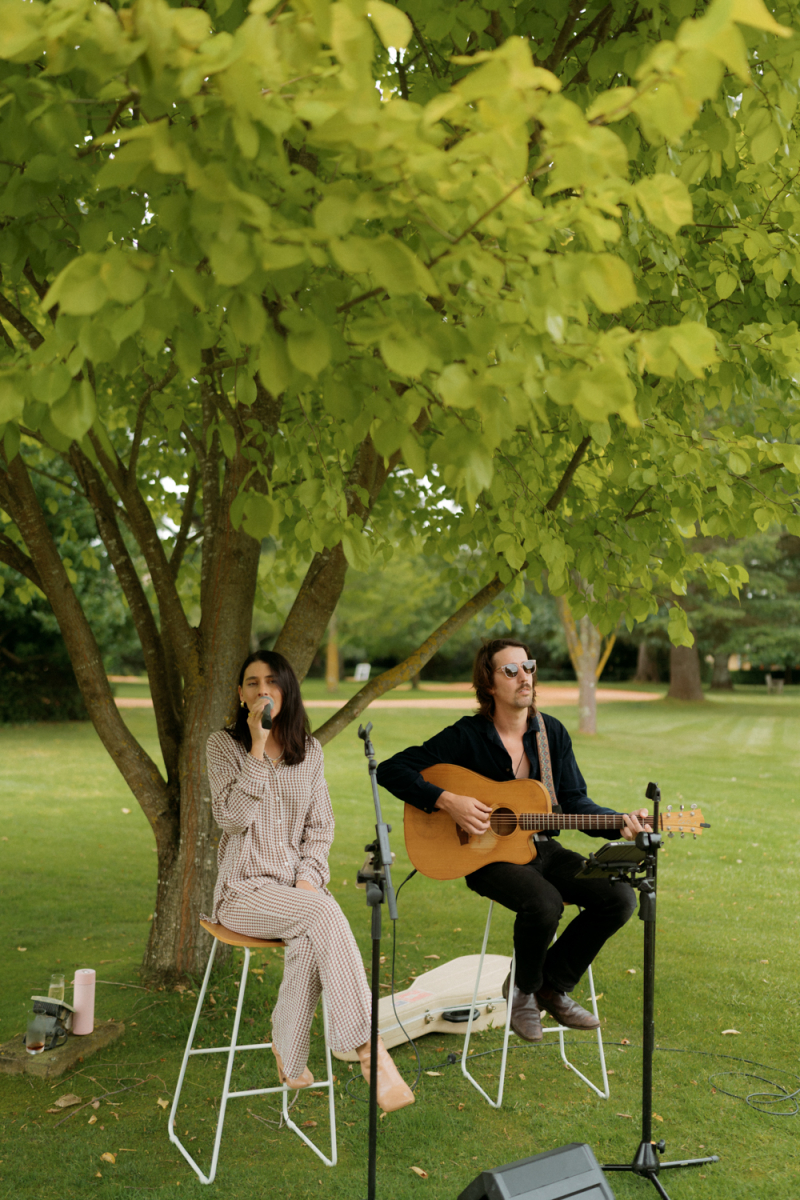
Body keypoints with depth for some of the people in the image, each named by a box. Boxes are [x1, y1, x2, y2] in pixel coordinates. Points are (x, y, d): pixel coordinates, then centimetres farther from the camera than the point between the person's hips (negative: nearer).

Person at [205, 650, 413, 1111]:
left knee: (311, 944, -32)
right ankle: (370, 1049, -33)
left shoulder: (310, 750, 10)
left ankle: (288, 1054, -11)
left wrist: (309, 878, -7)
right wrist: (258, 749, -17)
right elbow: (232, 817, -15)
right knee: (324, 914, -32)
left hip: (298, 886, 3)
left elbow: (321, 825, 10)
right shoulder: (224, 745, -1)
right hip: (246, 889, -3)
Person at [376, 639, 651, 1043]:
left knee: (620, 896, -15)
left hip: (541, 848, 5)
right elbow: (391, 770, -10)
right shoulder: (467, 736, -8)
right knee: (544, 904, -34)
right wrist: (447, 801, -21)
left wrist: (621, 823, -12)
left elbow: (574, 801, 6)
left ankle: (553, 986, 5)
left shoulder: (552, 733, 5)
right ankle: (524, 987, 1)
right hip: (487, 855, -5)